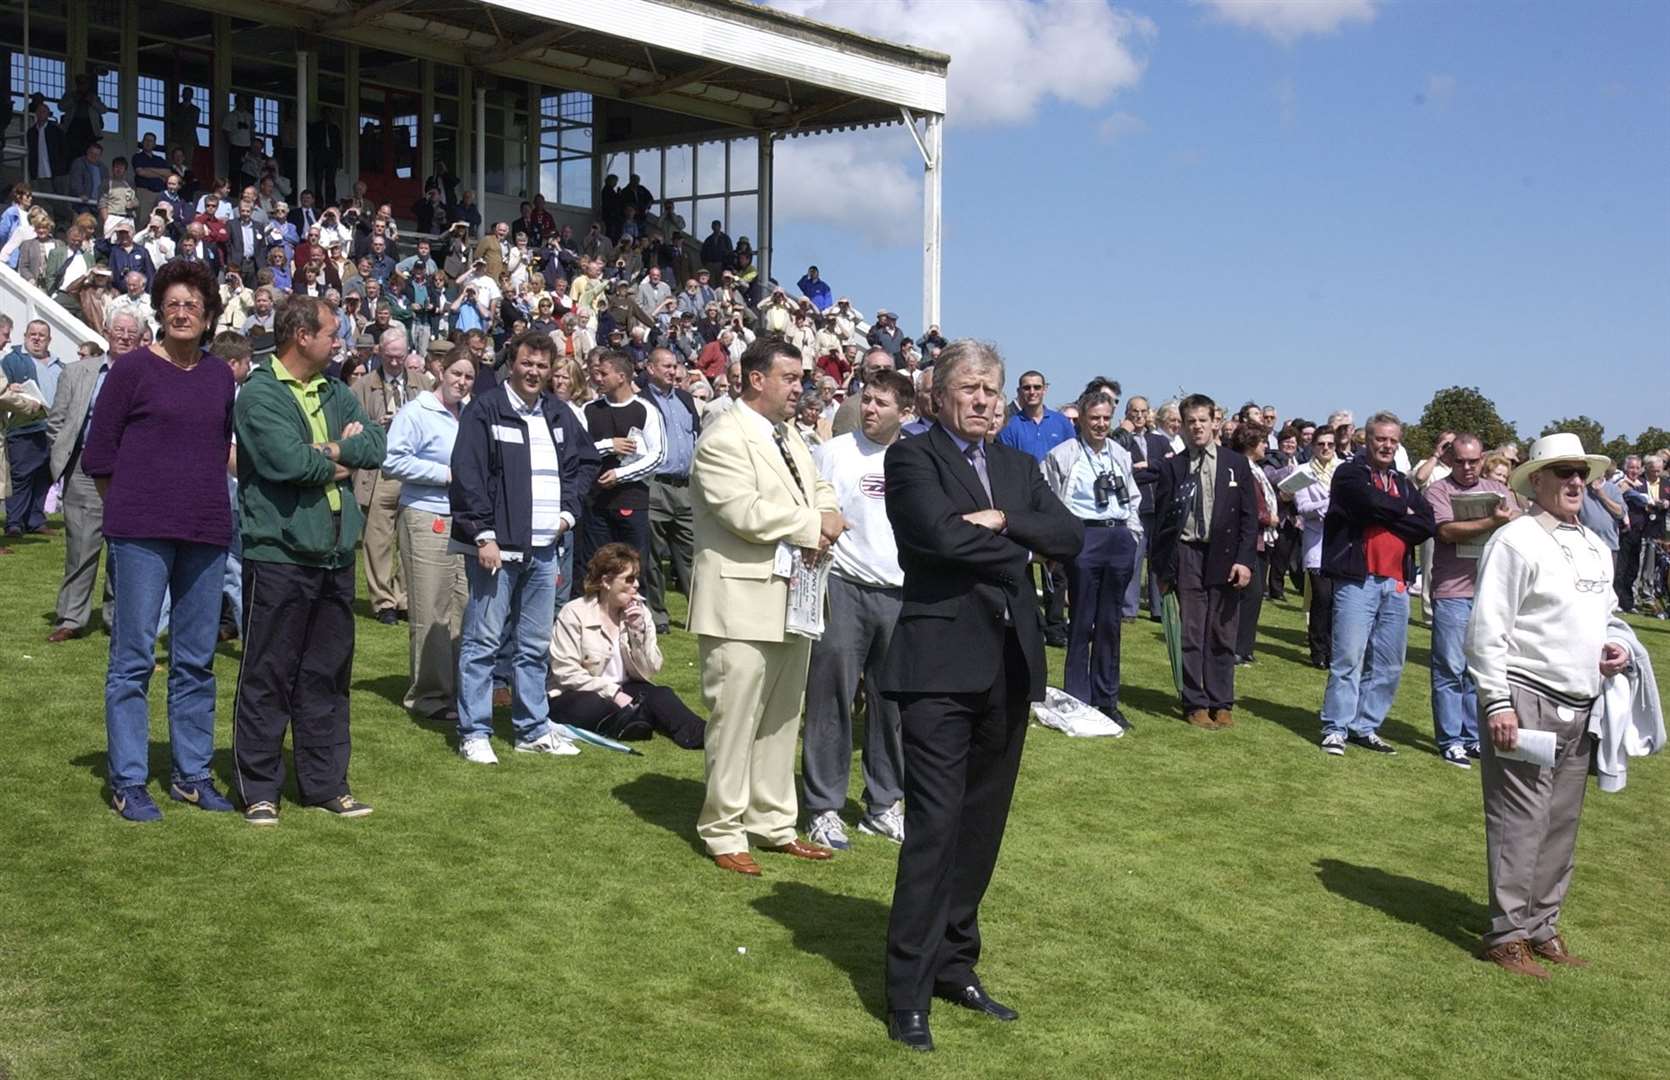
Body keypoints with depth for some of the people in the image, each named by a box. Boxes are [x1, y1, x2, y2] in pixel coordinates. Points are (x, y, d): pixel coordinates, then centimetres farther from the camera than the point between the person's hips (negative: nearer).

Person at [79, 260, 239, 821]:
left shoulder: (220, 375, 9)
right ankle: (129, 782, 6)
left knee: (196, 659, 10)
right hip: (141, 532, -4)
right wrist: (130, 511, 2)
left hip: (205, 532, 5)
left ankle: (192, 774, 19)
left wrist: (205, 498, 12)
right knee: (134, 657, -1)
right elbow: (98, 453, -1)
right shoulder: (132, 369, -3)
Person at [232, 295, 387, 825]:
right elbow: (287, 460, -22)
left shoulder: (334, 392, 15)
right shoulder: (259, 394, -9)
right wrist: (340, 461, -5)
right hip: (278, 556, -7)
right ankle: (258, 788, 10)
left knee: (328, 674, 13)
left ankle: (325, 782, 22)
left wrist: (334, 449, -12)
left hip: (334, 556, 7)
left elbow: (377, 444, 4)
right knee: (268, 675, 1)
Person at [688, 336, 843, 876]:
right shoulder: (724, 439, -13)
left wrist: (823, 522, -7)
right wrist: (813, 525, -14)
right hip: (743, 602, -9)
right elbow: (745, 512, -23)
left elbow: (820, 491, 16)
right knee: (734, 719, -2)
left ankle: (773, 823, 25)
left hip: (792, 599, 9)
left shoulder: (790, 435, 17)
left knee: (782, 718, 14)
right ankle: (722, 833, 8)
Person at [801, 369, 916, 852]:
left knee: (892, 703, 9)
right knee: (831, 699, -1)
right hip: (845, 589, -3)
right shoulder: (833, 452, -1)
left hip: (902, 595, 3)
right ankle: (824, 808, 7)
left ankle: (884, 804, 20)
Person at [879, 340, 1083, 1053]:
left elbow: (1071, 538, 3)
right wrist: (1021, 551, -5)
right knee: (934, 824, -7)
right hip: (942, 660, -6)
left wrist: (1003, 522, -11)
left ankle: (954, 966, 24)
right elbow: (943, 535, -18)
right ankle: (908, 994, 1)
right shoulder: (912, 457, -2)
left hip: (1010, 664, 6)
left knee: (983, 822, 12)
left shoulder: (1018, 465, 16)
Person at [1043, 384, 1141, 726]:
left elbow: (1134, 499, 22)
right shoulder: (1062, 455, -2)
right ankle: (1078, 701, 7)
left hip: (1120, 537, 5)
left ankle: (1107, 700, 17)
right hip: (1084, 537, -5)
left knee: (1110, 623, 9)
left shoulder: (1120, 455, 13)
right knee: (1082, 622, -1)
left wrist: (1132, 535, 13)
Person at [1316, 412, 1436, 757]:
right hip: (1358, 578, -6)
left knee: (1389, 664, 7)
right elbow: (1372, 502, -18)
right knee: (1349, 657, -9)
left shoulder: (1404, 484, 19)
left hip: (1396, 582, 6)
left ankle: (1366, 726, 16)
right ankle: (1336, 728, -3)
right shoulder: (1350, 474, 3)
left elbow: (1426, 525, 4)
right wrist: (1403, 512, -1)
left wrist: (1387, 517, -8)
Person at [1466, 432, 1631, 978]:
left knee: (1562, 821, 12)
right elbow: (1487, 627, -13)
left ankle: (1543, 925, 21)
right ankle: (1507, 933, 2)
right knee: (1519, 821, -5)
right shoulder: (1516, 540, -9)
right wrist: (1497, 702, -17)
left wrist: (1614, 647, 5)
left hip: (1581, 707, 8)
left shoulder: (1594, 547, 15)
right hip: (1526, 702, -8)